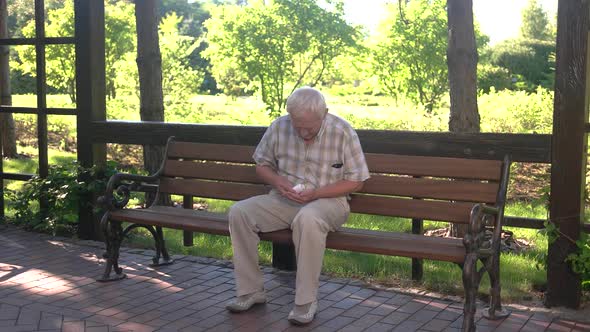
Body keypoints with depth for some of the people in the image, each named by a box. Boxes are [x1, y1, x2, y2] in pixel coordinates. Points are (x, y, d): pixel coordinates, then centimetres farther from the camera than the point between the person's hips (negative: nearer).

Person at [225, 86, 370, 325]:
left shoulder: (342, 132, -12)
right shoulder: (278, 127, -2)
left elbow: (355, 180, -7)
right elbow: (262, 165, 12)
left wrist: (315, 193, -19)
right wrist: (278, 182, -11)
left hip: (327, 200, -4)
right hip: (284, 199, 4)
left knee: (308, 218, -39)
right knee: (239, 212, -19)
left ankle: (306, 301, -28)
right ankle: (250, 290, -11)